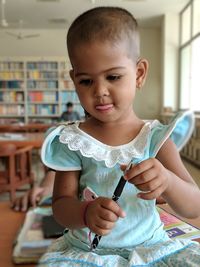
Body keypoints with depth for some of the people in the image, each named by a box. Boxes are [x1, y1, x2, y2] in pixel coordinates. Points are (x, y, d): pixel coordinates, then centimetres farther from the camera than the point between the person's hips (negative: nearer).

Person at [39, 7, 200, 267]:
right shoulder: (73, 141, -8)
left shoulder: (155, 137, -8)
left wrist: (168, 181, -30)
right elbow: (60, 203, -5)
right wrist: (86, 213, -28)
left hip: (150, 245, 1)